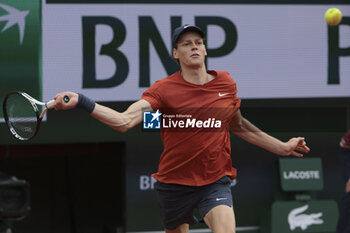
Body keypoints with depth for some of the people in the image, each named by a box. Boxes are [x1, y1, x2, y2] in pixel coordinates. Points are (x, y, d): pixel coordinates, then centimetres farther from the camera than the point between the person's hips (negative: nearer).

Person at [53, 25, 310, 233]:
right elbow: (124, 121, -24)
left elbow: (238, 125, 19)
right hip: (175, 184, -1)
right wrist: (81, 101, -39)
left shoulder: (226, 82, 2)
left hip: (216, 181, 1)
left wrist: (282, 147, 22)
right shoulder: (164, 89, -10)